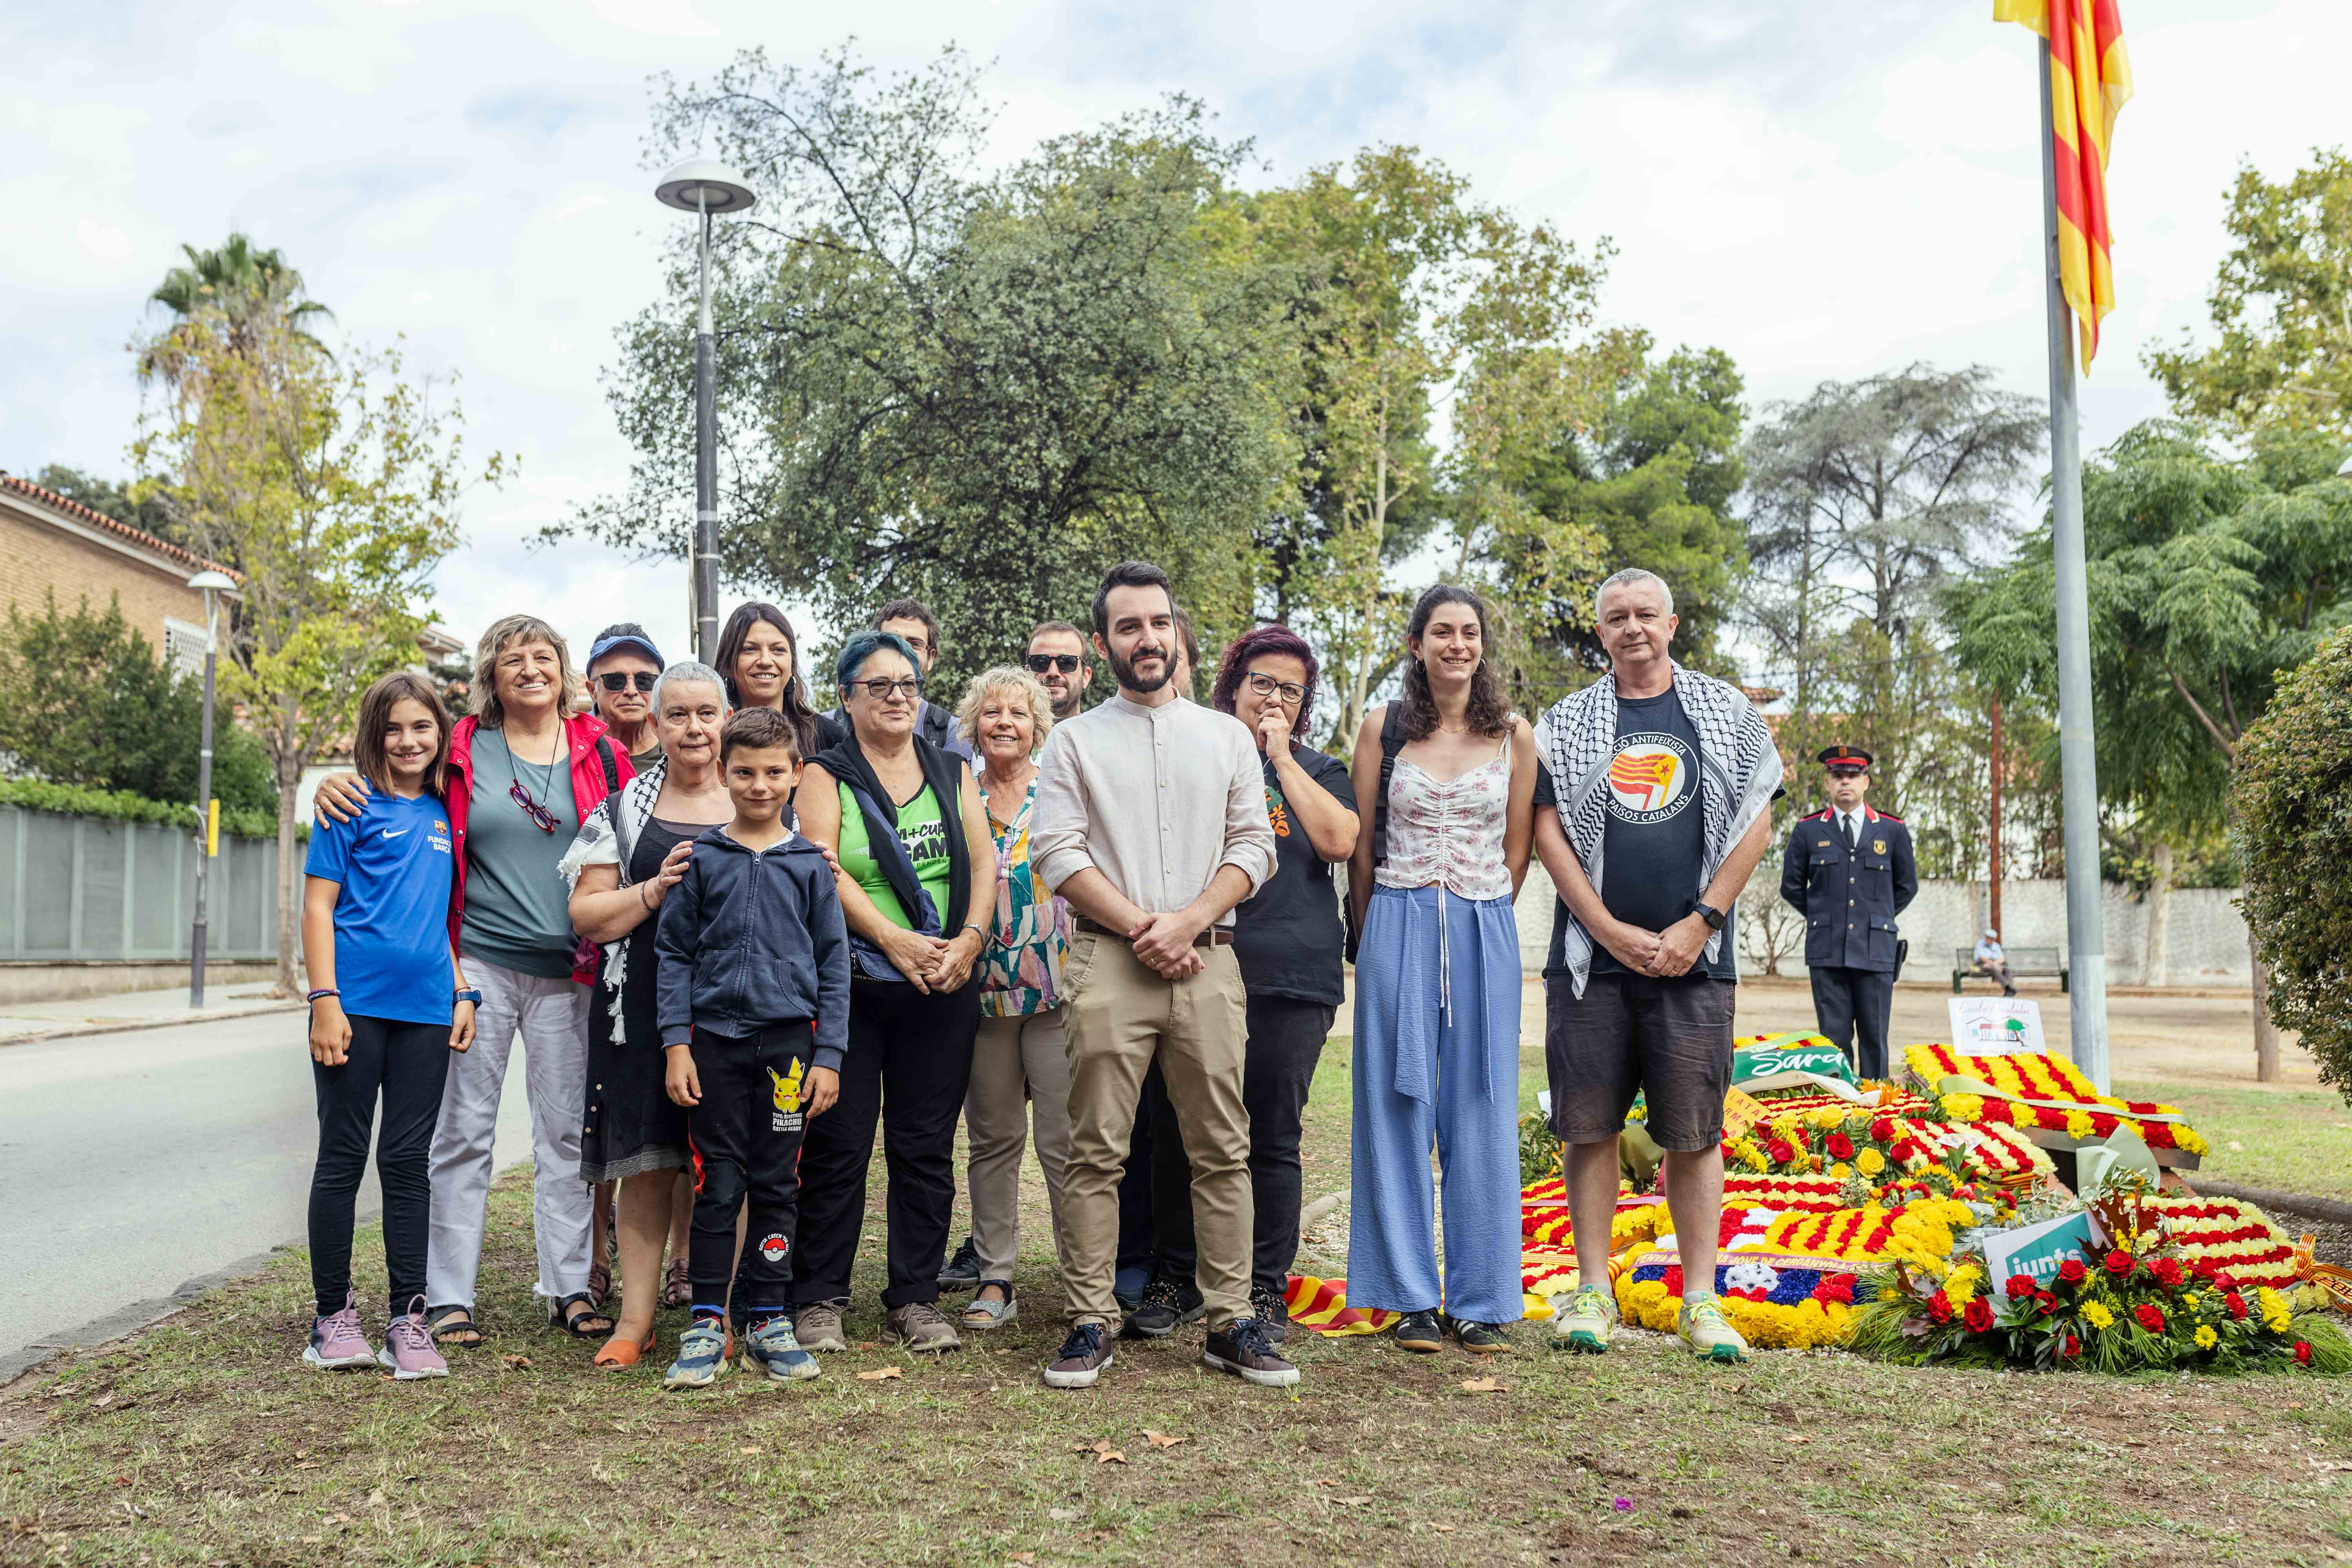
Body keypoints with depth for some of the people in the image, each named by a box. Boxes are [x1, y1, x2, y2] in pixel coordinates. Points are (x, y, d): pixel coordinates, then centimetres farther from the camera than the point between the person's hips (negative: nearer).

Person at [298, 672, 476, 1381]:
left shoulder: (443, 814, 13)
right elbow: (318, 905, -4)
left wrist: (462, 991, 11)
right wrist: (325, 999, -12)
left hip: (426, 1008, 4)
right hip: (357, 1003, -4)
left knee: (408, 1162, 7)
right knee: (343, 1158, 4)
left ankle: (408, 1321, 11)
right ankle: (334, 1315, 15)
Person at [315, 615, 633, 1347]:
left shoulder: (600, 752, 5)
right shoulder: (462, 750, 3)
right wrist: (340, 785, -9)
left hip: (566, 972, 1)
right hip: (478, 962, -1)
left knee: (565, 1132, 8)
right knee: (463, 1130, 2)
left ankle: (570, 1288, 18)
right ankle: (449, 1295, 11)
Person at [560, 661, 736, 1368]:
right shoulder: (625, 809, 9)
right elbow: (586, 915, 4)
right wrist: (656, 889, -11)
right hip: (645, 1007, 0)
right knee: (648, 1162, 1)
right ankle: (635, 1319, 10)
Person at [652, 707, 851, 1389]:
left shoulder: (810, 864, 5)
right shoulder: (700, 860, 3)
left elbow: (834, 962, 6)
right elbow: (673, 953, 5)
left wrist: (829, 1056, 1)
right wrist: (676, 1043, -3)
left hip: (790, 1039, 1)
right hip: (716, 1039, -1)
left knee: (777, 1185, 7)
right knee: (717, 1185, 3)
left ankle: (768, 1321, 18)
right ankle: (707, 1325, 12)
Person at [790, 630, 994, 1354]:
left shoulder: (953, 771, 14)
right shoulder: (826, 774, 4)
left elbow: (983, 859, 6)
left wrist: (970, 938, -11)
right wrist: (895, 939, -19)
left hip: (944, 988, 3)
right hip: (850, 983, -3)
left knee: (927, 1145, 6)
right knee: (840, 1144, 0)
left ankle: (915, 1299, 15)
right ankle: (821, 1299, 12)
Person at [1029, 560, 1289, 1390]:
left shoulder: (1226, 736, 16)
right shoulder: (1075, 741, 10)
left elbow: (1253, 846, 9)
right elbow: (1057, 853, 0)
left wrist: (1188, 919, -7)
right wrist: (1140, 927, -9)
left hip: (1208, 958, 2)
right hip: (1108, 960, -2)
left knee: (1223, 1150, 2)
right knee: (1096, 1150, -2)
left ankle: (1230, 1323, 9)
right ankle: (1091, 1323, 6)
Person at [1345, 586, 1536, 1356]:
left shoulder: (1514, 735, 5)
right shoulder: (1383, 727, 3)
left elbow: (1516, 849, 9)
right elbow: (1361, 845, 6)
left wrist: (1476, 921, 7)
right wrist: (1378, 937, 7)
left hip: (1485, 933, 1)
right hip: (1397, 928, 0)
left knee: (1481, 1113, 4)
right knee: (1399, 1109, 2)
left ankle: (1481, 1300, 14)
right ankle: (1412, 1298, 13)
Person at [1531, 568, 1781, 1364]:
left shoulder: (1727, 714, 10)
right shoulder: (1565, 722, 9)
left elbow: (1755, 825, 5)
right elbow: (1548, 830, 3)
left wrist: (1698, 924, -6)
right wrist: (1614, 932, -7)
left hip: (1694, 957, 0)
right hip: (1593, 953, 1)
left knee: (1694, 1130, 1)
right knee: (1589, 1124, 2)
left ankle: (1700, 1300, 9)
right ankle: (1593, 1291, 12)